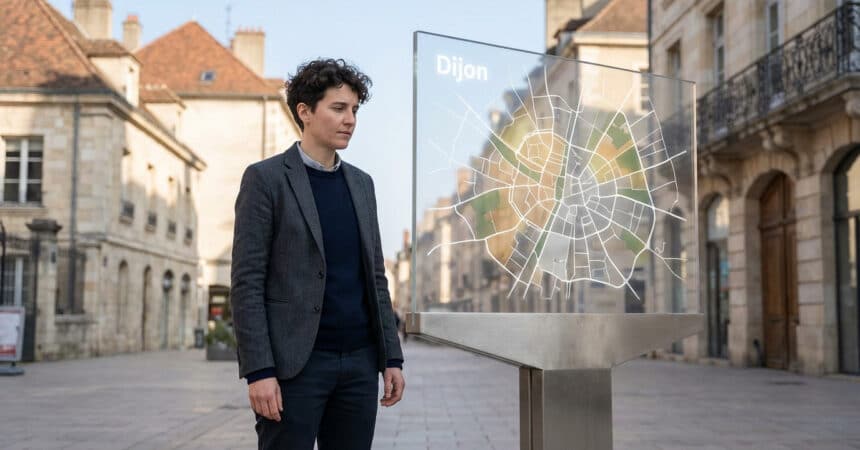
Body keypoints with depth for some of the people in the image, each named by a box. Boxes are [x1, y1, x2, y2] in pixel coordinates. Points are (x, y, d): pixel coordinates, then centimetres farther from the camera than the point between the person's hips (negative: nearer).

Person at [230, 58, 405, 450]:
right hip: (294, 363, -5)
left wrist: (392, 358, 10)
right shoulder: (265, 178, -4)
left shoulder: (361, 183, 13)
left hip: (360, 362, 6)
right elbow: (246, 282, -9)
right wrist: (259, 370, -16)